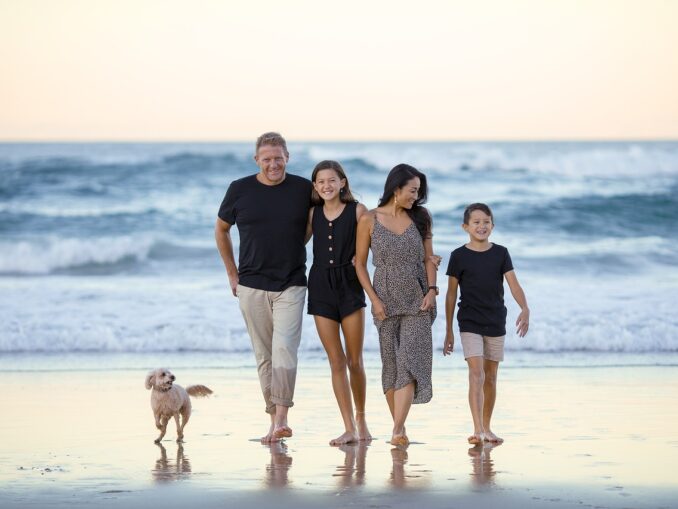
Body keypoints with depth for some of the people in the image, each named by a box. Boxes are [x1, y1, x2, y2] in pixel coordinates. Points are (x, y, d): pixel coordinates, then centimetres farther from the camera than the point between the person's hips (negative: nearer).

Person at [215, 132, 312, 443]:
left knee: (284, 348, -15)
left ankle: (282, 419, -17)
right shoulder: (240, 190, -1)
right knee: (264, 355, 5)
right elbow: (221, 230, 13)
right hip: (252, 286, 1)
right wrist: (232, 273, 12)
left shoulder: (303, 189, -1)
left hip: (291, 285, -1)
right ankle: (274, 421, 12)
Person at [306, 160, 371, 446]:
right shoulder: (314, 213, 7)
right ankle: (349, 429, 1)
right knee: (336, 361, 0)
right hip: (320, 286, 2)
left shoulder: (357, 210, -2)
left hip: (349, 285, -2)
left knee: (354, 361, 3)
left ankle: (361, 419, 24)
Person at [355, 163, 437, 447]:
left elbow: (428, 259, 10)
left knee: (410, 360, -12)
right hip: (386, 302, -1)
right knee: (391, 364, 3)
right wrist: (374, 300, -7)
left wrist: (431, 290, -6)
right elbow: (360, 264, 1)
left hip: (417, 301, 1)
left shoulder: (420, 218, 5)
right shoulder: (369, 220, -2)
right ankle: (399, 426, 15)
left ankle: (397, 431, -18)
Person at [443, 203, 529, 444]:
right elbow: (451, 294, 3)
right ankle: (477, 430, -20)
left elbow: (514, 285, -4)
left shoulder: (500, 253, 3)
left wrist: (525, 309, -23)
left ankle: (486, 428, 22)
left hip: (496, 323, 3)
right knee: (476, 374, -15)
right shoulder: (459, 256, -2)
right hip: (470, 323, -3)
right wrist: (448, 331, 4)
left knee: (490, 377, 10)